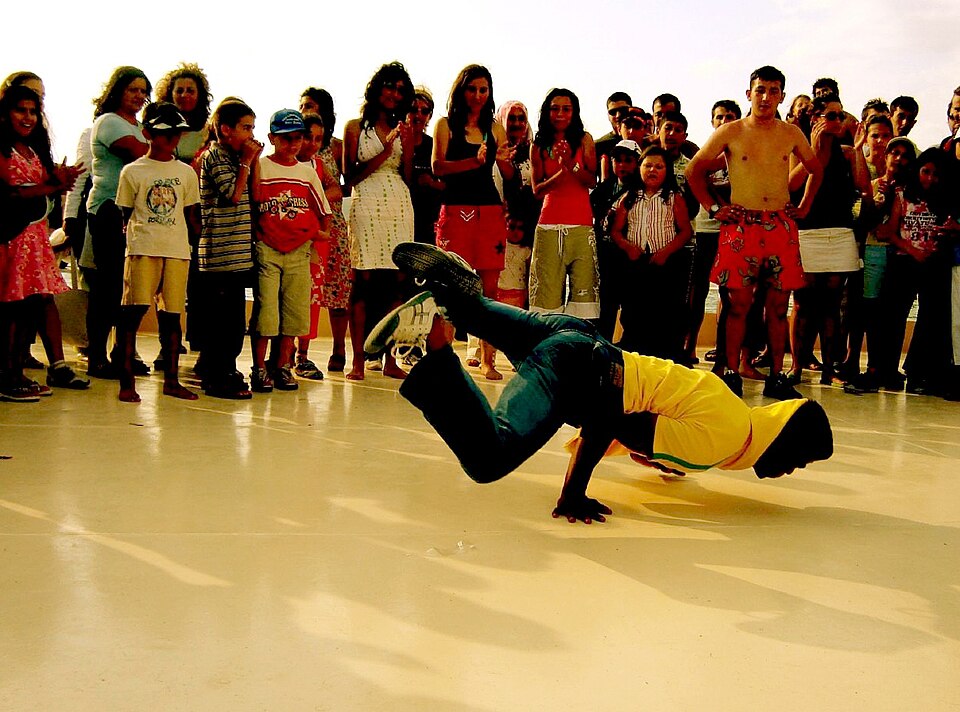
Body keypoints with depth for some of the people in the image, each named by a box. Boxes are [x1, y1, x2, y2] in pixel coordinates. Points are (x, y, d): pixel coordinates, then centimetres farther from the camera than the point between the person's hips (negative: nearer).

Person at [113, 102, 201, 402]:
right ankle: (127, 380, -2)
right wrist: (132, 235, -4)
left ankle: (171, 380, 13)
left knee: (172, 314, 5)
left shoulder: (186, 172, 13)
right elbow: (125, 215, 8)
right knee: (133, 310, -8)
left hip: (177, 250, 3)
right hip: (142, 249, -3)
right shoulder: (133, 171, 5)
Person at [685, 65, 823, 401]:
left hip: (781, 227, 2)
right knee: (739, 303, -3)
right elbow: (693, 169, 7)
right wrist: (711, 207, 2)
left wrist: (804, 206, 14)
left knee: (778, 304, 4)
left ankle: (776, 376, 10)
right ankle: (731, 373, 4)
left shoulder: (791, 134, 9)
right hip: (741, 226, -2)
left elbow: (815, 170, 25)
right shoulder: (730, 133, 2)